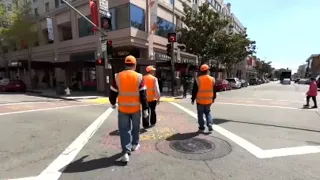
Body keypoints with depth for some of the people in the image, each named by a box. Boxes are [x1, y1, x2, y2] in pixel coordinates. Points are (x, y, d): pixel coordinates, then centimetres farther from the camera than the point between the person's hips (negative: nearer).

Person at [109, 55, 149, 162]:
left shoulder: (117, 77, -3)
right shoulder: (139, 77, -7)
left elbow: (112, 93, 3)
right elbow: (143, 95, -8)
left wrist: (112, 103, 22)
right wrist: (145, 109, -2)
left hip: (122, 108, 0)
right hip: (136, 108, 0)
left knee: (124, 129, 7)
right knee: (135, 127, 20)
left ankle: (126, 152, 2)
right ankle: (134, 144, 39)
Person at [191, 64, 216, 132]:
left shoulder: (197, 79, -10)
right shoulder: (212, 79, 0)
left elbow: (194, 91, -8)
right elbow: (214, 90, 7)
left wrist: (193, 99, 1)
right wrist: (213, 98, 20)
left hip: (200, 100, -3)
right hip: (208, 100, 3)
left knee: (200, 114, 8)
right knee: (208, 112, 21)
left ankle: (201, 128, 13)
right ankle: (210, 124, 8)